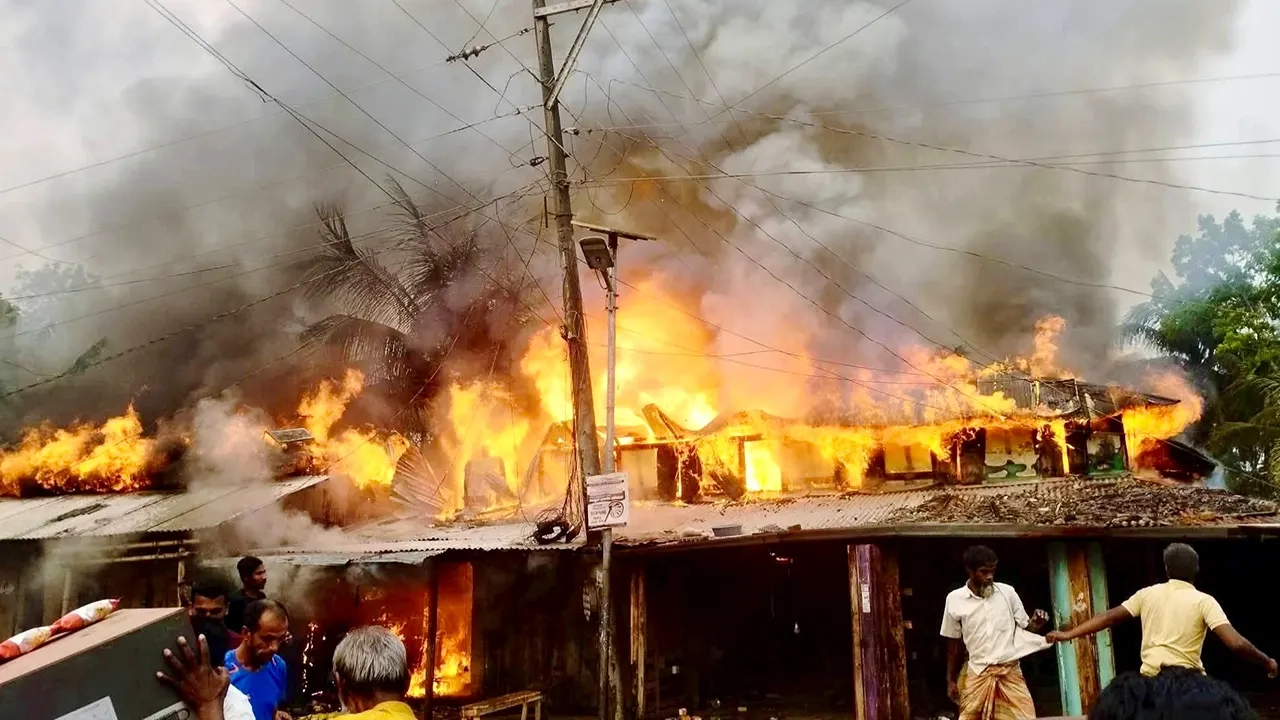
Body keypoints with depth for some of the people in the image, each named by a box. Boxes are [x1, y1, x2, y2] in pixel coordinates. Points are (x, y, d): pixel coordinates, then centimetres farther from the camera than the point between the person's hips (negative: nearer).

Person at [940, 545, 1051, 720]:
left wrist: (1036, 624, -17)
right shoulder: (955, 599, -2)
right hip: (977, 674, 0)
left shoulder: (1007, 592, 0)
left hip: (1010, 672, 0)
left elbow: (1025, 628, 7)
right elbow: (954, 643, 8)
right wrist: (951, 680, 11)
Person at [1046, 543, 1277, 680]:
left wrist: (1068, 634, 12)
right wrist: (1267, 662, 3)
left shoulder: (1147, 594, 8)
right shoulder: (1204, 601, -2)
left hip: (1150, 678, 4)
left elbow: (1109, 617, 7)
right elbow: (1236, 643, -12)